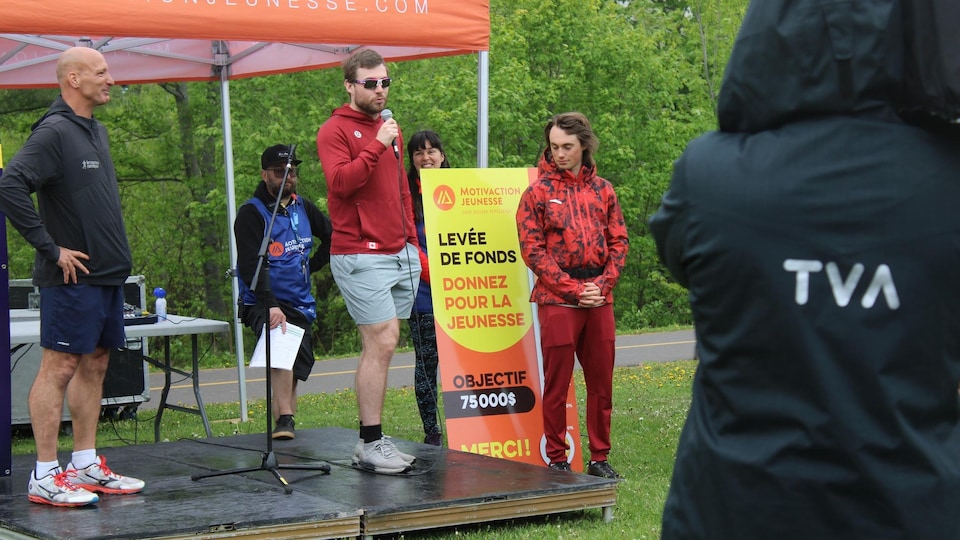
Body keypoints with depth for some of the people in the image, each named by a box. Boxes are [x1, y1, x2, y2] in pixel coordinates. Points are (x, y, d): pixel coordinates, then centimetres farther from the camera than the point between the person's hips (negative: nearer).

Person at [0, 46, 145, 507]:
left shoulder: (96, 131, 16)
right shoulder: (54, 132, -13)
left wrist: (114, 253, 16)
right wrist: (50, 248, -20)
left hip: (108, 274, 9)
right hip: (72, 278, -9)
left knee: (94, 365, 12)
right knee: (59, 368, -6)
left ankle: (86, 466, 20)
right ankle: (45, 477, -3)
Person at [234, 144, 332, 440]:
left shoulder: (303, 207, 11)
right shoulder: (251, 213, -8)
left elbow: (332, 236, 28)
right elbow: (251, 266, -18)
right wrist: (270, 305, -30)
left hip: (301, 304, 7)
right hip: (264, 304, -7)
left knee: (295, 373, 5)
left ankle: (286, 423, 17)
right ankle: (284, 420, -38)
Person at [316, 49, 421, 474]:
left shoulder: (389, 129, 20)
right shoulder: (335, 131, -4)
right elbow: (340, 181, -20)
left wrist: (412, 241, 21)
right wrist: (377, 145, -21)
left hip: (399, 253, 7)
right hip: (360, 255, -7)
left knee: (381, 345, 6)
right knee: (381, 343, -11)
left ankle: (370, 442, 10)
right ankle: (371, 444, -6)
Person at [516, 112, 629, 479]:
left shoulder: (602, 190, 11)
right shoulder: (538, 192, 1)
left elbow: (618, 241, 10)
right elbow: (532, 249, -5)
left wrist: (603, 285, -6)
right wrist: (573, 290, -11)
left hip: (599, 298, 4)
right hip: (557, 299, -4)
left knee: (601, 381, 8)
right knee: (557, 383, -1)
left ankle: (599, 458, 17)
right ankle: (556, 459, 8)